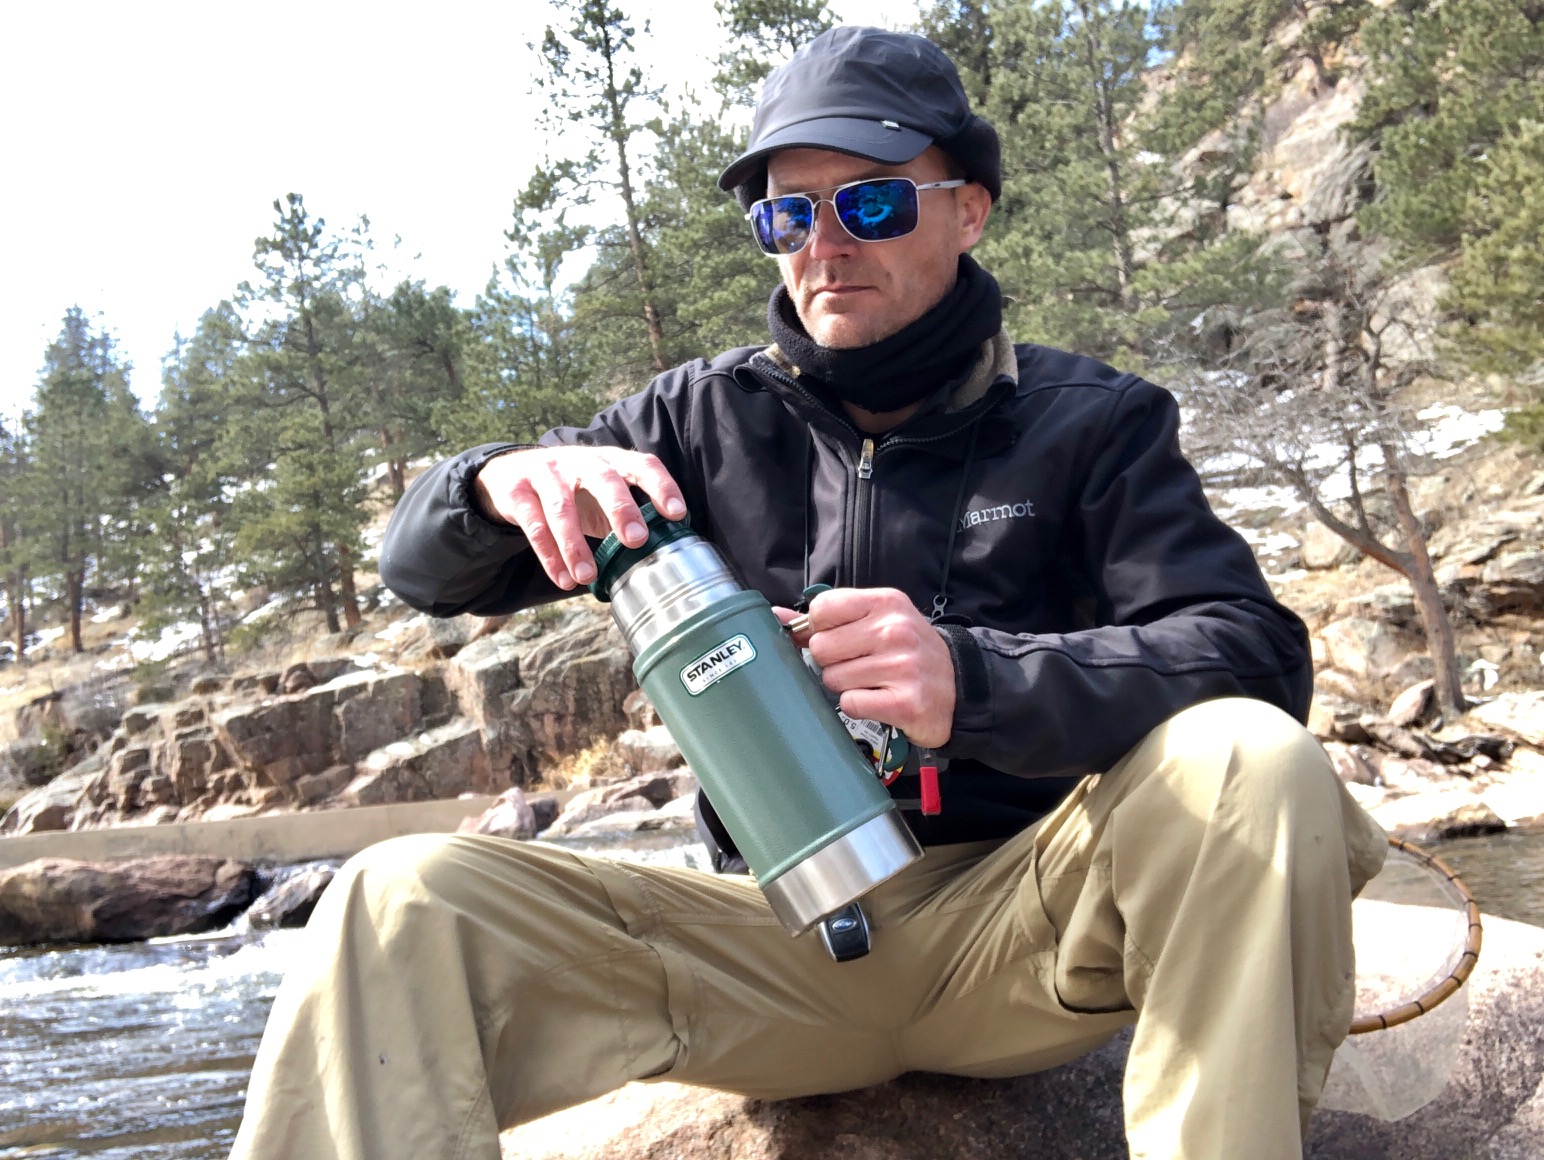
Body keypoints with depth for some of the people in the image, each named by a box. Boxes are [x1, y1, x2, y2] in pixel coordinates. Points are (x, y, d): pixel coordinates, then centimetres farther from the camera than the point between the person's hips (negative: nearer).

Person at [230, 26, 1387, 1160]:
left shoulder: (1090, 423, 2)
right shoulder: (709, 419, 7)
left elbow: (1253, 654, -14)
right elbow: (425, 567, 8)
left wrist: (978, 681, -33)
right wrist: (503, 480, -18)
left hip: (1017, 930, 0)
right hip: (782, 935, 1)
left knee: (1245, 764, -31)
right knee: (402, 903, -21)